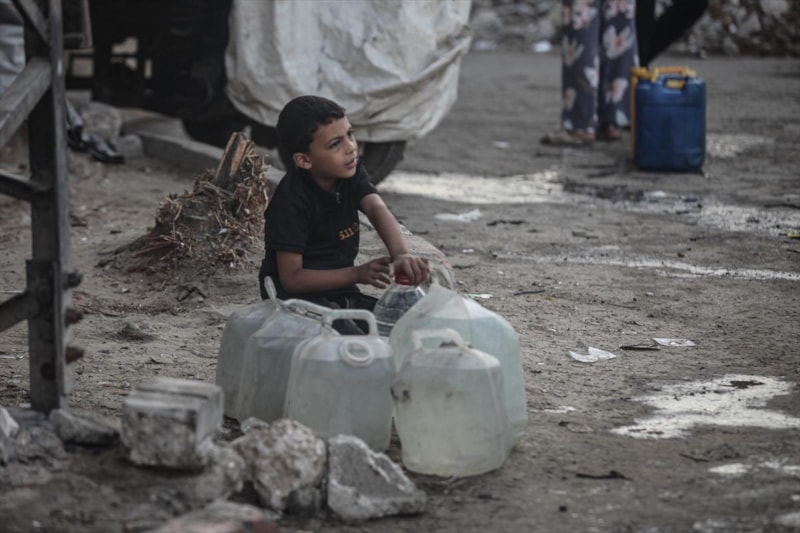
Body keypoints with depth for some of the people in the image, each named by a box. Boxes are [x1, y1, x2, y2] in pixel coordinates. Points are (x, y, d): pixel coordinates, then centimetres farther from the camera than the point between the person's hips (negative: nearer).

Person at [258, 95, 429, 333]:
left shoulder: (351, 173, 0)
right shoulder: (290, 201, -20)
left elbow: (377, 210, -20)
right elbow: (291, 278, -21)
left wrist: (401, 255, -41)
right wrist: (358, 274, -30)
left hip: (341, 294, 7)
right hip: (296, 299, -7)